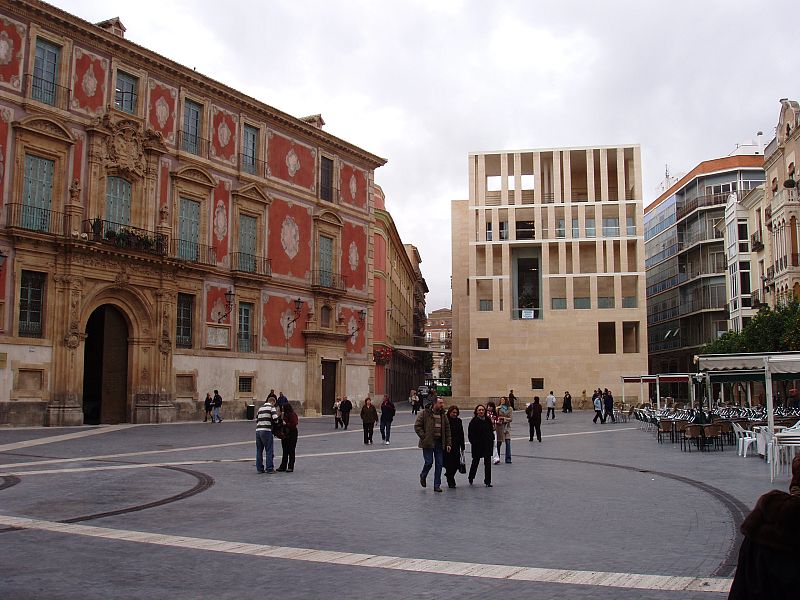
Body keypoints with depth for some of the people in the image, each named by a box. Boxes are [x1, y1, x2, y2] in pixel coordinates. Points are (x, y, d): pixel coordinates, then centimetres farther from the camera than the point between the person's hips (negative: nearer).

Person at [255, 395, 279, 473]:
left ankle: (259, 468, 15)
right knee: (269, 451, 1)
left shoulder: (260, 408, 20)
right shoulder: (271, 407, 1)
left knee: (259, 450, 12)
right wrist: (274, 422, 8)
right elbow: (275, 418, -12)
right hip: (266, 430, -6)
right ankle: (269, 468, 1)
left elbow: (256, 419, 21)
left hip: (258, 430, 6)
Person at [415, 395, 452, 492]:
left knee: (439, 464, 3)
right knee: (429, 462, -6)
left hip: (439, 443, 5)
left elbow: (447, 430, 11)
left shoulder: (443, 415, 8)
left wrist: (448, 443, 6)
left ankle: (437, 485, 12)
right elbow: (417, 426, -7)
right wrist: (423, 437, -13)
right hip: (428, 443, -5)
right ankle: (423, 476, 26)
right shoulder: (425, 413, -8)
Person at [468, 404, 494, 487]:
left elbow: (491, 431, 14)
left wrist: (492, 440, 9)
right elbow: (471, 434, -9)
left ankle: (487, 481, 6)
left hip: (487, 444, 3)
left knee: (488, 462, 0)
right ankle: (471, 478, 34)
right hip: (477, 445, -3)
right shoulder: (474, 421, -9)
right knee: (475, 461, 11)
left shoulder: (488, 420, 5)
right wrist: (473, 442, -15)